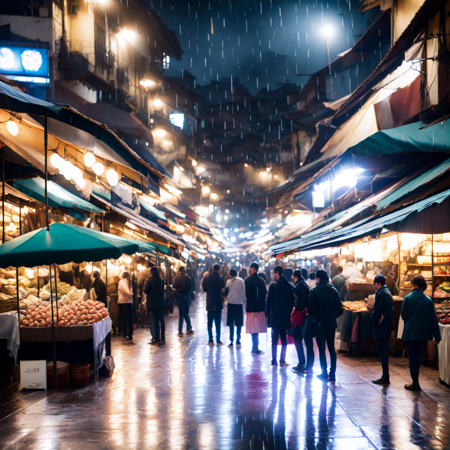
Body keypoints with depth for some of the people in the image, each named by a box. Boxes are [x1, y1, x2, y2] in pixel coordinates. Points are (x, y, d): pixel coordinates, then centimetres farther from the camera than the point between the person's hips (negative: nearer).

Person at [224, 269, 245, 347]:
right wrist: (244, 301, 13)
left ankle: (231, 341, 2)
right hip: (240, 303, 1)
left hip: (231, 303, -1)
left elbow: (226, 291, -4)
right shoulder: (241, 281, 3)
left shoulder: (229, 281, 0)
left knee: (231, 323, 4)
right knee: (239, 323, 7)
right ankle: (238, 340, 6)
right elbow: (244, 292, 6)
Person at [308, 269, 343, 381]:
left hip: (321, 325, -4)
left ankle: (324, 373, 9)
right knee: (332, 349, 13)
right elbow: (340, 309, 2)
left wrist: (317, 316, 0)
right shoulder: (333, 290, 1)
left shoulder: (315, 291, -12)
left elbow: (310, 309, -16)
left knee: (322, 350, 6)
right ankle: (332, 374, 13)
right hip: (332, 325, 4)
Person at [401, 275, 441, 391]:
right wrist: (437, 336, 4)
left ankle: (415, 384, 3)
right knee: (418, 357, 16)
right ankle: (415, 383, 23)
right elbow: (433, 319, 1)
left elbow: (403, 315, -4)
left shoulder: (408, 298, -8)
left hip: (410, 333, -3)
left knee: (412, 358, 4)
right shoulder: (428, 300, 0)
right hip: (423, 334, 3)